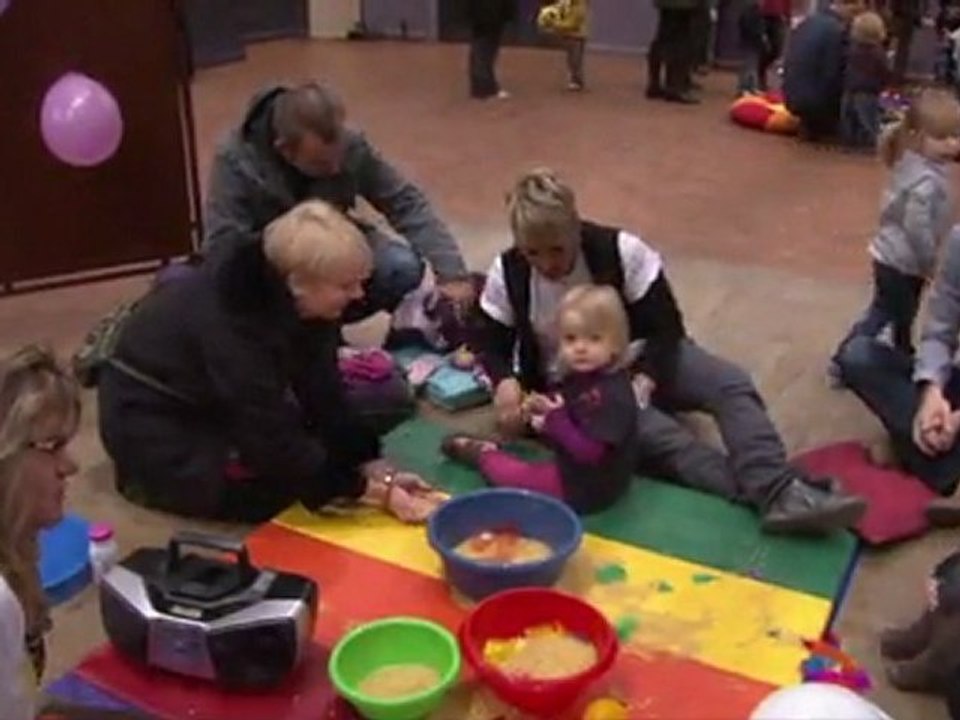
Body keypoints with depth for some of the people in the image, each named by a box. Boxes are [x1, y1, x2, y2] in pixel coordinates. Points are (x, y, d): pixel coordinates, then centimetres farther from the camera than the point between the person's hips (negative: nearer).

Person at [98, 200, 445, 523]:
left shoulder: (296, 300, -14)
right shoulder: (233, 324, -36)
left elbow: (324, 398, -9)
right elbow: (273, 442, -33)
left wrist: (378, 472, -17)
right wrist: (374, 492, -29)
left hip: (211, 402, 8)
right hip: (150, 421, -8)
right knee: (282, 490, -19)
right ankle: (151, 473, -1)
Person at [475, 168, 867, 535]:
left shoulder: (619, 250, -17)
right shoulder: (506, 275, -12)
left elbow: (666, 327, -12)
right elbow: (493, 346, -2)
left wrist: (644, 381, -29)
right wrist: (505, 382, -25)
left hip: (637, 359, 2)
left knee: (732, 383, -26)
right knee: (648, 428, -33)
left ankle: (779, 491, -44)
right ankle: (764, 493, -43)